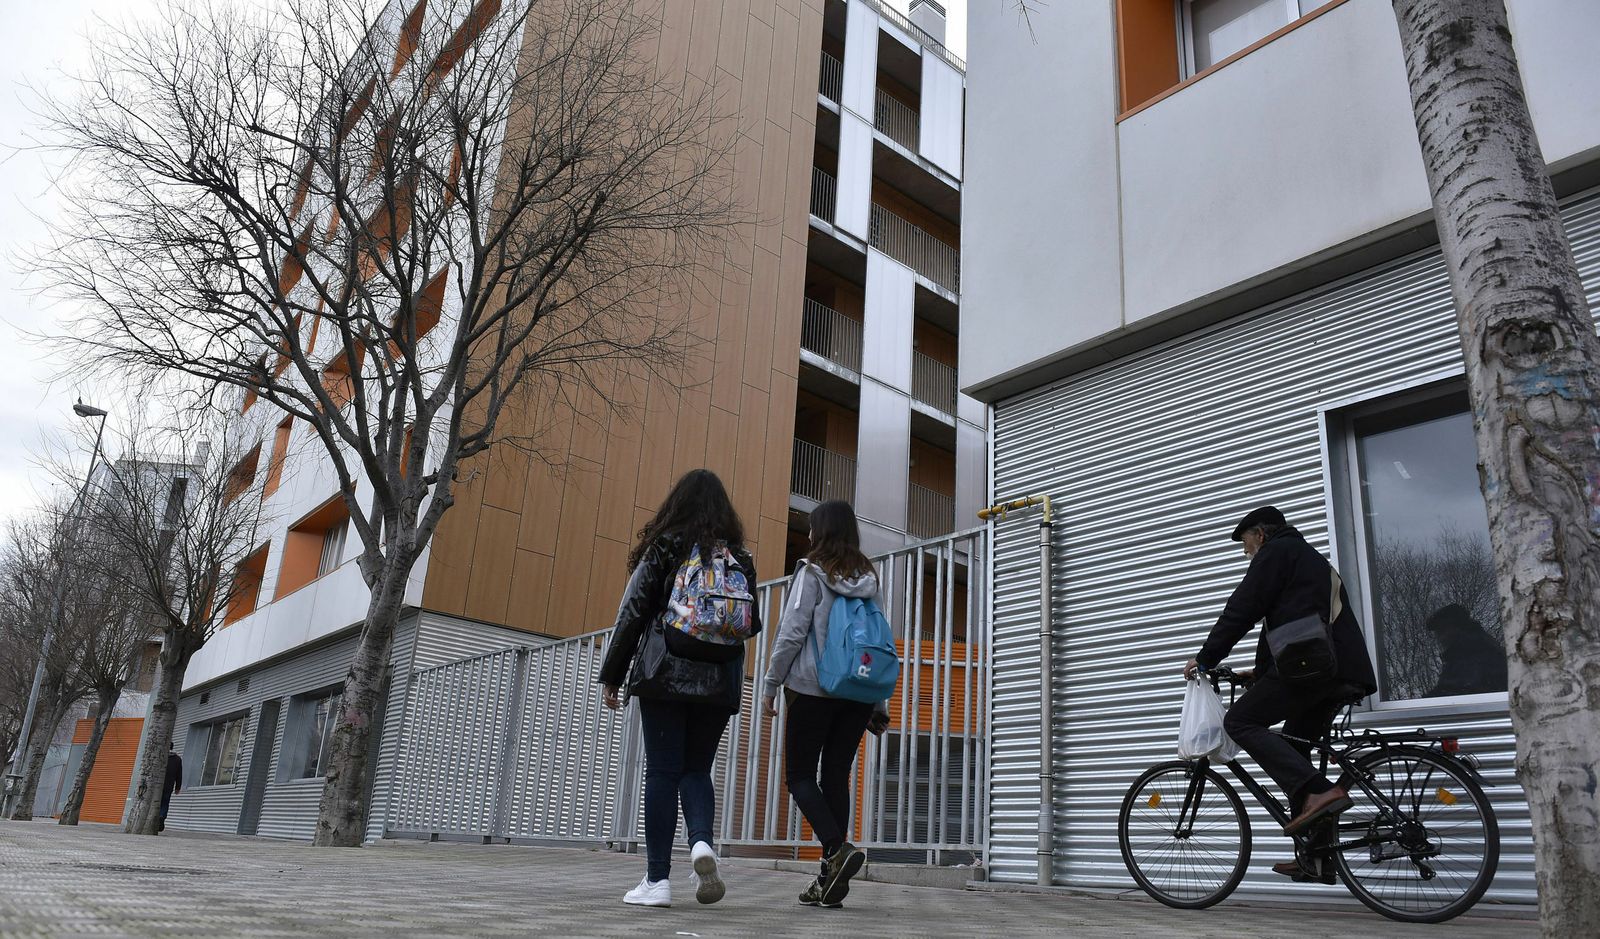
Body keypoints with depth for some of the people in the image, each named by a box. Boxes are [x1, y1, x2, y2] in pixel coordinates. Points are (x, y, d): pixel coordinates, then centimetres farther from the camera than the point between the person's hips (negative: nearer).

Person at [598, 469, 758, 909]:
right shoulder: (739, 557, 8)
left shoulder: (663, 548, -1)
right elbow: (752, 624, 10)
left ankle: (657, 879, 2)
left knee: (662, 772, 2)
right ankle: (701, 842, -12)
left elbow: (632, 614, -3)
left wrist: (611, 674, 3)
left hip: (665, 676, -3)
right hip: (720, 683, 3)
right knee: (697, 769, 13)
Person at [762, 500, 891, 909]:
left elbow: (792, 633, -11)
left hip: (813, 688, -5)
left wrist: (772, 683, -1)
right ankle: (831, 877, 9)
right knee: (836, 777, 9)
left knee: (799, 774, 4)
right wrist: (879, 704, 14)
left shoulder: (812, 572, -5)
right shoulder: (869, 579, 11)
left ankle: (837, 848, -16)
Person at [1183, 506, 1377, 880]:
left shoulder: (1275, 551, 3)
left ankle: (1319, 791, -21)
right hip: (1345, 673, 10)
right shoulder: (1312, 558, 33)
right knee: (1294, 747, 15)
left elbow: (1242, 609, -4)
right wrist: (1261, 671, 35)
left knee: (1240, 722, -7)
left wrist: (1205, 659, 0)